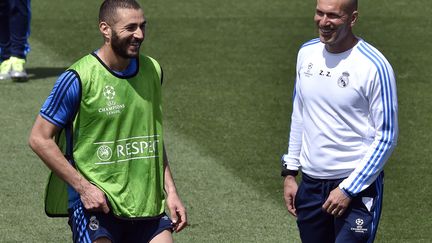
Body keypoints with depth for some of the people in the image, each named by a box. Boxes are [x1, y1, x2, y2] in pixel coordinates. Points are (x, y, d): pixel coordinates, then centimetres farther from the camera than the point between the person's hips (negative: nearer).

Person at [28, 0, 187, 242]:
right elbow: (39, 138, -8)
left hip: (149, 203, 5)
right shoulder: (79, 79, -11)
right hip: (95, 203, -5)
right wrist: (83, 187, -13)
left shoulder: (152, 70, 8)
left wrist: (170, 191, 13)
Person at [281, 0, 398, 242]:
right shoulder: (307, 53, 5)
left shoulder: (374, 66, -14)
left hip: (357, 186, -6)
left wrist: (348, 190, -14)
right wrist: (290, 172, 13)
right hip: (311, 183, 6)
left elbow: (386, 138, -12)